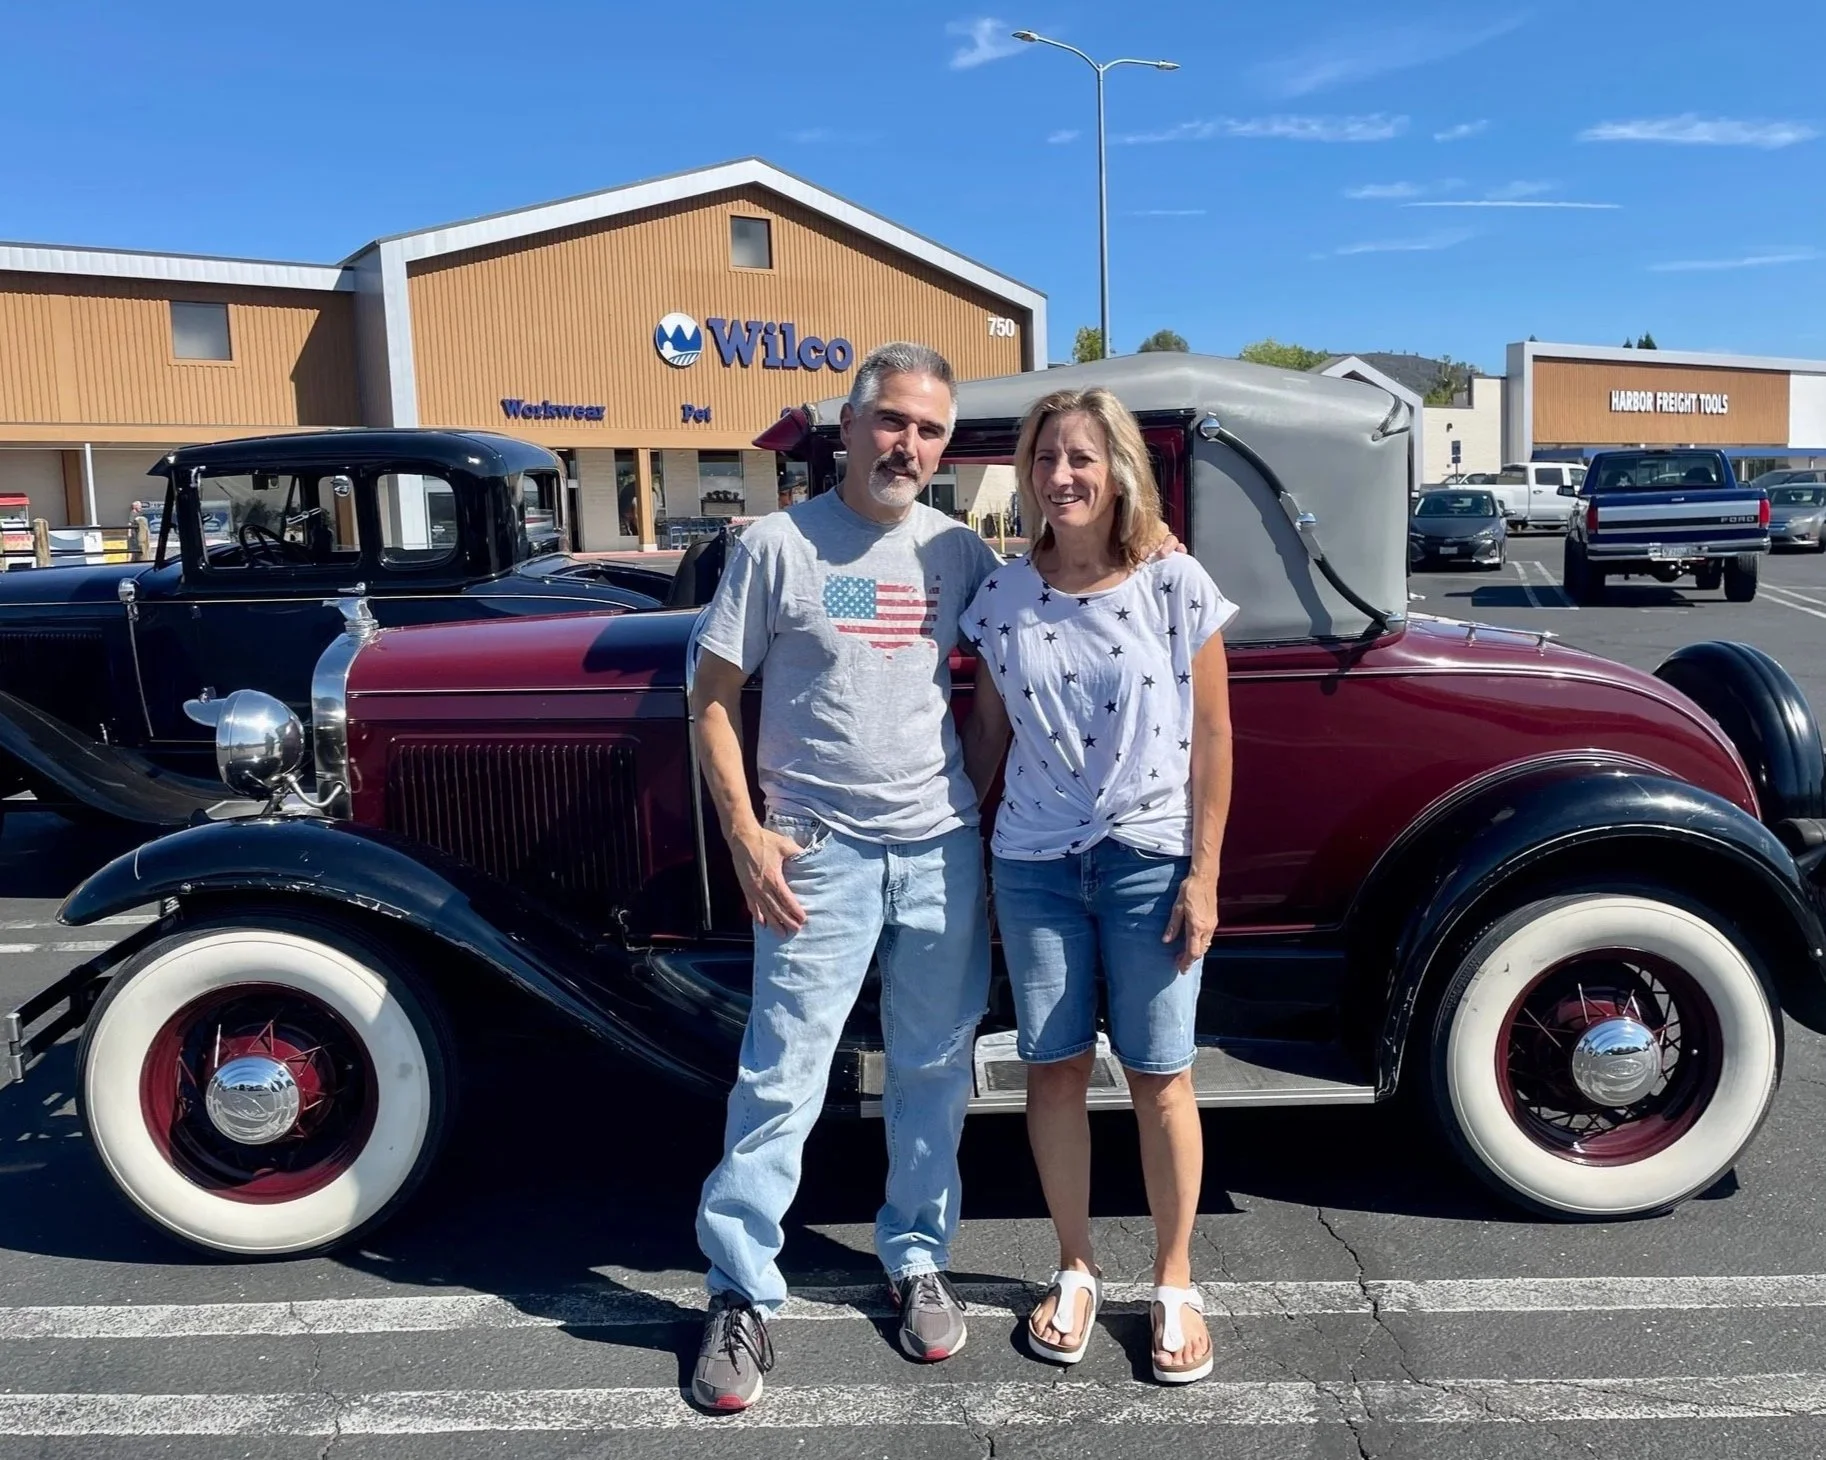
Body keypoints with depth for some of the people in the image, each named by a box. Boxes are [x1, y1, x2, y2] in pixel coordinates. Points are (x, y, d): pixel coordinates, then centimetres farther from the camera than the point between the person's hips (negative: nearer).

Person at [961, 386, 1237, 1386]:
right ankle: (1076, 1270, 30)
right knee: (1053, 1068, 10)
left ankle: (1175, 1284, 26)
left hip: (1151, 858, -2)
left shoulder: (1177, 585, -8)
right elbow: (987, 729, 7)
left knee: (1159, 1074, 6)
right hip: (1033, 862, 3)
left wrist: (1202, 875, -7)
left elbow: (1211, 738, -5)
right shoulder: (1003, 593, 0)